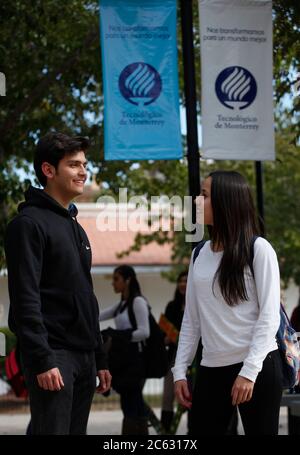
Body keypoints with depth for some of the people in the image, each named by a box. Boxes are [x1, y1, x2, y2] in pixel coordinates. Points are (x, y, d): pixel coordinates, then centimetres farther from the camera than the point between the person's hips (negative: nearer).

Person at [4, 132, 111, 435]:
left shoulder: (74, 227, 20)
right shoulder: (29, 223, -8)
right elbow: (25, 299, -16)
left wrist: (99, 360, 19)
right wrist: (42, 360, -23)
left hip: (84, 358, 9)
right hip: (53, 355, -9)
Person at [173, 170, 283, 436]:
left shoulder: (258, 249, -4)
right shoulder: (200, 254, 12)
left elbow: (269, 315, -8)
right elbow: (191, 318, 14)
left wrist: (249, 372, -16)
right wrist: (180, 370, 6)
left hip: (258, 367, -5)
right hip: (211, 370, 5)